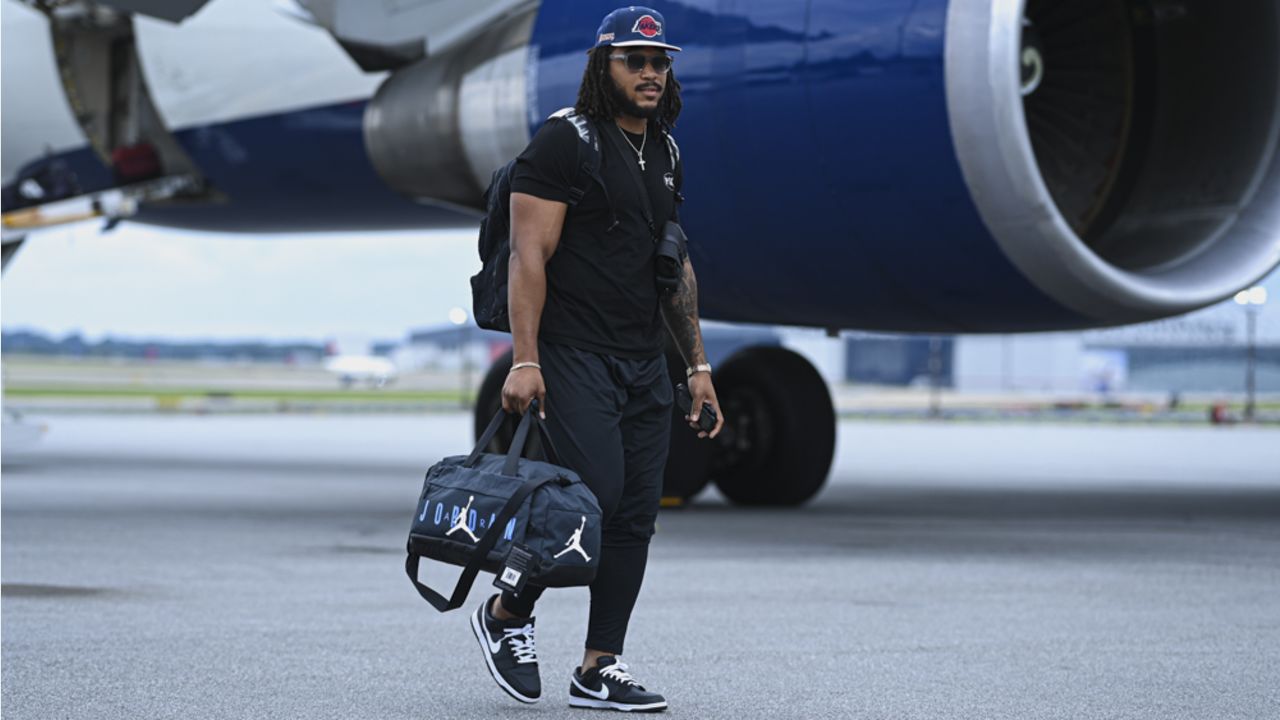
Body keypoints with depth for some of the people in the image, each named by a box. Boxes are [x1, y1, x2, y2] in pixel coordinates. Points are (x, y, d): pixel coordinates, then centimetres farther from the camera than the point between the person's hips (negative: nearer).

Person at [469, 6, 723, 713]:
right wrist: (524, 361, -21)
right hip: (573, 354, -7)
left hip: (644, 362, 8)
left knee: (635, 517, 3)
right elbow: (530, 254, -13)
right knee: (598, 492, -16)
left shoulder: (665, 154, 16)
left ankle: (598, 671, 8)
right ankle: (506, 613, 6)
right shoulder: (563, 142, -8)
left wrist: (697, 364, 18)